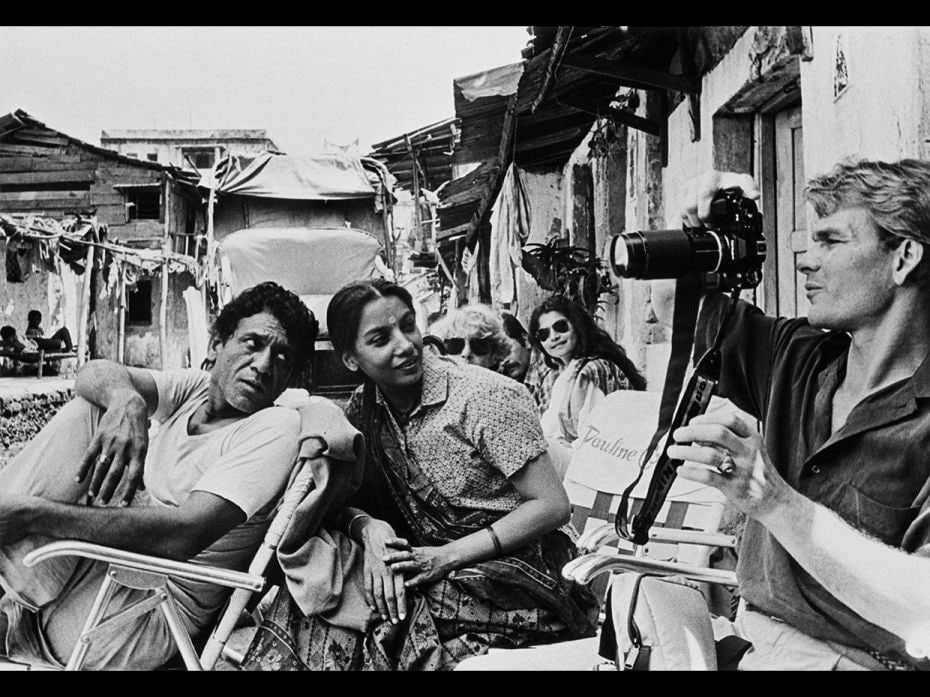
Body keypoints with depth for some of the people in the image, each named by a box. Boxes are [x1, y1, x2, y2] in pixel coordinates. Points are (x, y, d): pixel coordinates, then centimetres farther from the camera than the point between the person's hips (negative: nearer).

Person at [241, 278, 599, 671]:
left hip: (517, 572, -5)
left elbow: (552, 506, -16)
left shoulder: (487, 398, -16)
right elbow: (345, 499, 4)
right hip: (427, 563, 5)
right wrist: (369, 528, -21)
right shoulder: (363, 409, 2)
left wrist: (448, 556, -22)